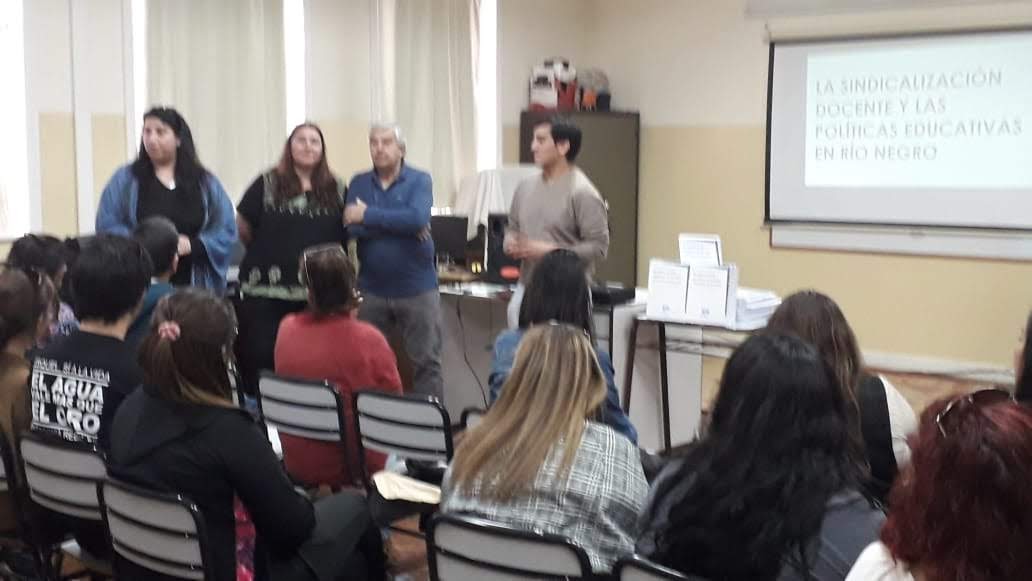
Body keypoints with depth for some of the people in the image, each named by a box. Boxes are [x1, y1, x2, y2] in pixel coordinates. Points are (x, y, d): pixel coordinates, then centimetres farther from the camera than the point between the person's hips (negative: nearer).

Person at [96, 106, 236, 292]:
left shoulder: (205, 183, 9)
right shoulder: (125, 180, 7)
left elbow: (226, 231, 6)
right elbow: (107, 227, 2)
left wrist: (192, 244, -11)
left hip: (193, 286, 1)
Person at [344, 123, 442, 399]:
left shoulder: (419, 180, -1)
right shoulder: (358, 183, 6)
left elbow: (418, 218, -20)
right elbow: (354, 228, -8)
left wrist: (368, 215, -14)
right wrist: (400, 224, -16)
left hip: (416, 288, -3)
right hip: (371, 289, 3)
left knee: (426, 362, 3)